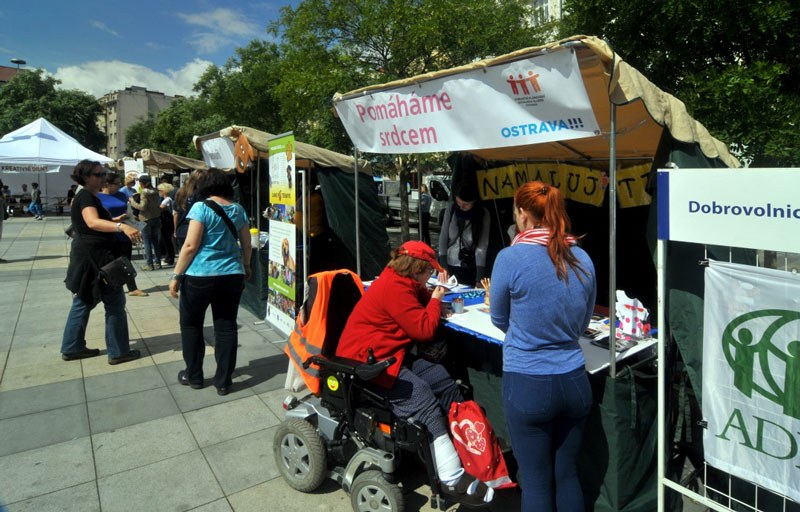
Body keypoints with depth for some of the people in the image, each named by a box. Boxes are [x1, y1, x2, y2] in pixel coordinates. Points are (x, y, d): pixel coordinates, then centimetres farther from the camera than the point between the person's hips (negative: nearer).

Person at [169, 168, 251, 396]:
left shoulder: (201, 208, -9)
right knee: (226, 327, 9)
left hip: (200, 276, -4)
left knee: (191, 325, 15)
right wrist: (245, 266, 28)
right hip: (231, 275, 4)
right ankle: (223, 381, 15)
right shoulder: (238, 209, 6)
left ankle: (194, 376, 26)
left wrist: (176, 275, -5)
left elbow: (190, 246, -13)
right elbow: (247, 244, 12)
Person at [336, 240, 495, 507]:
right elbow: (425, 329, -18)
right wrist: (435, 300, -4)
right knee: (424, 399, -24)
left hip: (391, 355, 10)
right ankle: (454, 480, -20)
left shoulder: (398, 281, 11)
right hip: (365, 363, -10)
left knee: (446, 384, 0)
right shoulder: (394, 287, -20)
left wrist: (434, 293, 7)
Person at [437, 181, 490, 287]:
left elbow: (482, 247, -12)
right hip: (449, 265, 2)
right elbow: (443, 237, -2)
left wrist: (479, 279, -17)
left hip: (470, 270, -2)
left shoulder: (483, 214, -9)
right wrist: (442, 266, -9)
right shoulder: (451, 208, -4)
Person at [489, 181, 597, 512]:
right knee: (567, 474, 20)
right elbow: (583, 323, 13)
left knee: (536, 480, 11)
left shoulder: (510, 258, -14)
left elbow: (500, 321, 1)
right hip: (574, 381, 5)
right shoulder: (582, 258, 1)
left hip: (527, 385, -5)